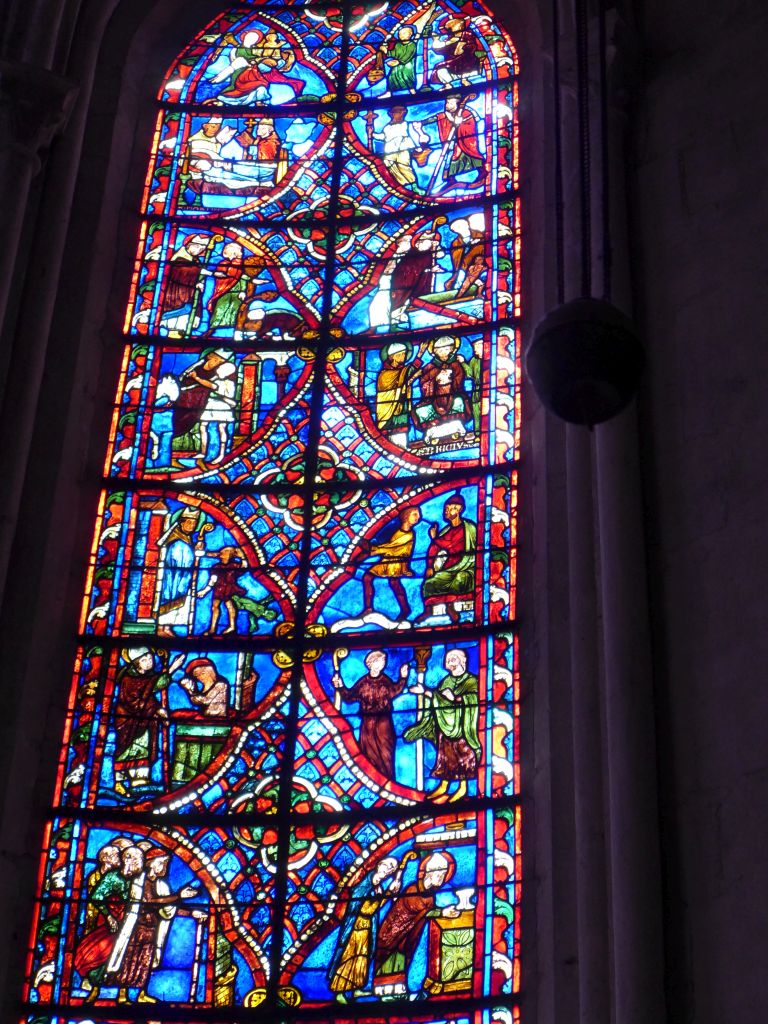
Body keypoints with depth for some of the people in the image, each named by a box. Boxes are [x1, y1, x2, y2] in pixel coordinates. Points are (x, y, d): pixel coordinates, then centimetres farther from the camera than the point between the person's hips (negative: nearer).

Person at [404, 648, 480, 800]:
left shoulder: (470, 680, -2)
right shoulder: (446, 681, 14)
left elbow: (472, 698, -16)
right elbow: (437, 695, 8)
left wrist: (455, 698, -25)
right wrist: (424, 691, -3)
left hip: (461, 724, -5)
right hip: (445, 723, 5)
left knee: (462, 752, -4)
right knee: (445, 752, 7)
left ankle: (463, 787, 1)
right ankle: (444, 785, 14)